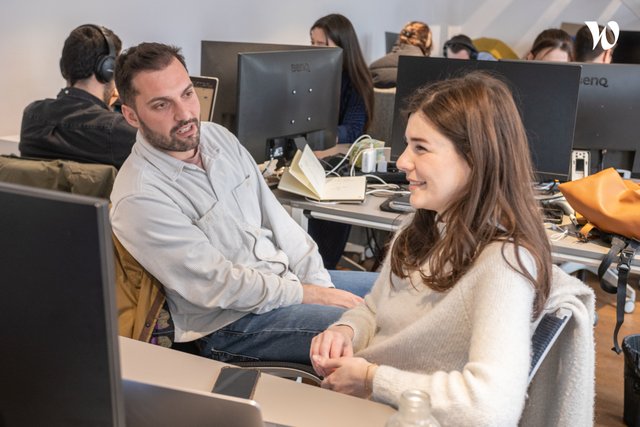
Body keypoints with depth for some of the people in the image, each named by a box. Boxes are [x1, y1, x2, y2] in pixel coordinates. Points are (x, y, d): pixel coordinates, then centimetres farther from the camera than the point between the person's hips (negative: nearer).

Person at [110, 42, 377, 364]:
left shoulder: (219, 136, 2)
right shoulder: (139, 200, -21)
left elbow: (277, 219, 4)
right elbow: (220, 287, -21)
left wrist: (321, 286, -4)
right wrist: (310, 295, -16)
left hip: (285, 277, 8)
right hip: (231, 323, -8)